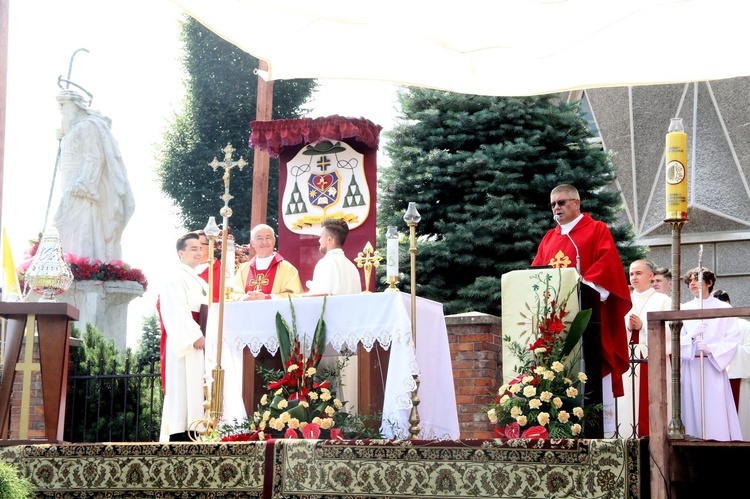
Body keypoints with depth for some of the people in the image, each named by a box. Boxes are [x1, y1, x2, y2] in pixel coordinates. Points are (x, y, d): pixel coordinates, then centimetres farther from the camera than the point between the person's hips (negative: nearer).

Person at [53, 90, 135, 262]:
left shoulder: (88, 125, -6)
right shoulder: (73, 129, 23)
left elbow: (95, 158, -16)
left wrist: (82, 186, -25)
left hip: (85, 191, -10)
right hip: (74, 191, 10)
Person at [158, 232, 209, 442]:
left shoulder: (200, 282, 23)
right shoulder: (176, 278, -5)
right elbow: (178, 311, -16)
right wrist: (195, 336, -22)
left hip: (201, 342, 9)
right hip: (185, 344, -9)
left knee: (196, 391, 4)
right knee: (183, 390, -11)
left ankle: (192, 433, 3)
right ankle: (179, 433, -13)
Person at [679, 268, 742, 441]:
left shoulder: (723, 308, 6)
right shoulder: (683, 309, 13)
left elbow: (733, 338, -2)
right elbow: (676, 339, 4)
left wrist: (711, 348, -16)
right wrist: (692, 336, -16)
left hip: (715, 366, -2)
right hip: (690, 368, 2)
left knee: (716, 412, -7)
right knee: (692, 411, -3)